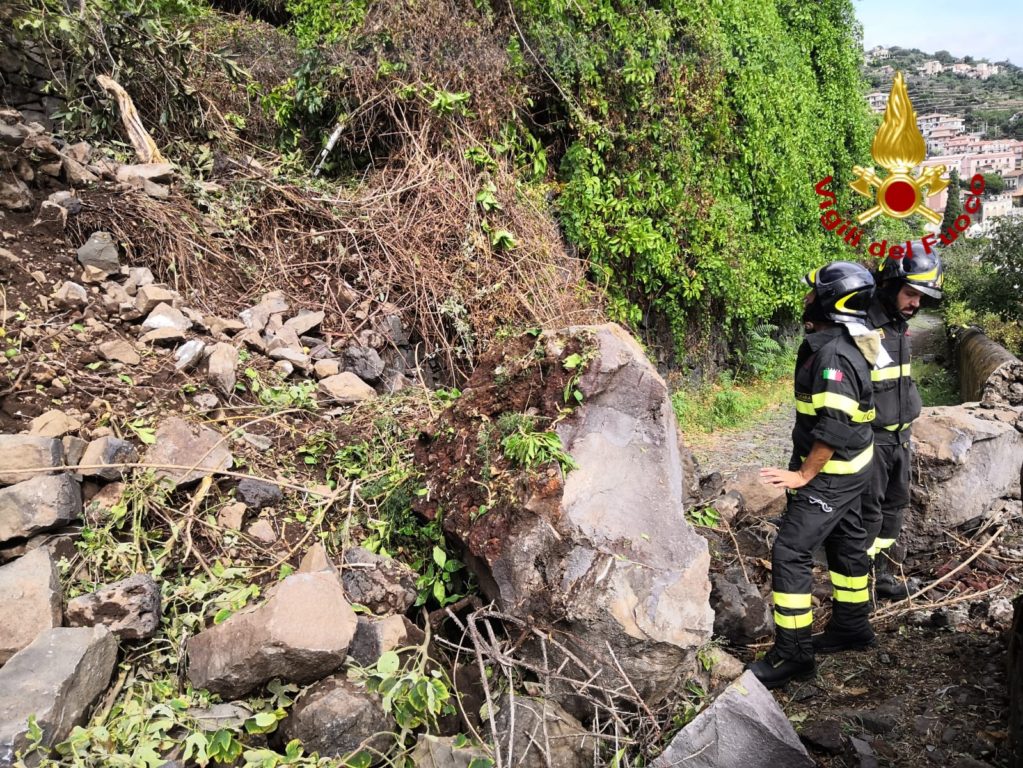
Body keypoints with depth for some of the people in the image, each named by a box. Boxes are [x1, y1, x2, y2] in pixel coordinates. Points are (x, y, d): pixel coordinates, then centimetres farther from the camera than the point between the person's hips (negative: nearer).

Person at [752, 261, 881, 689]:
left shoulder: (833, 354, -26)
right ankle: (852, 622, 41)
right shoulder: (845, 344, 6)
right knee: (846, 541, 23)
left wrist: (804, 474, -21)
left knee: (789, 553, -8)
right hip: (849, 468, 10)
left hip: (831, 472, -10)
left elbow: (834, 426, -30)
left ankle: (793, 655, -1)